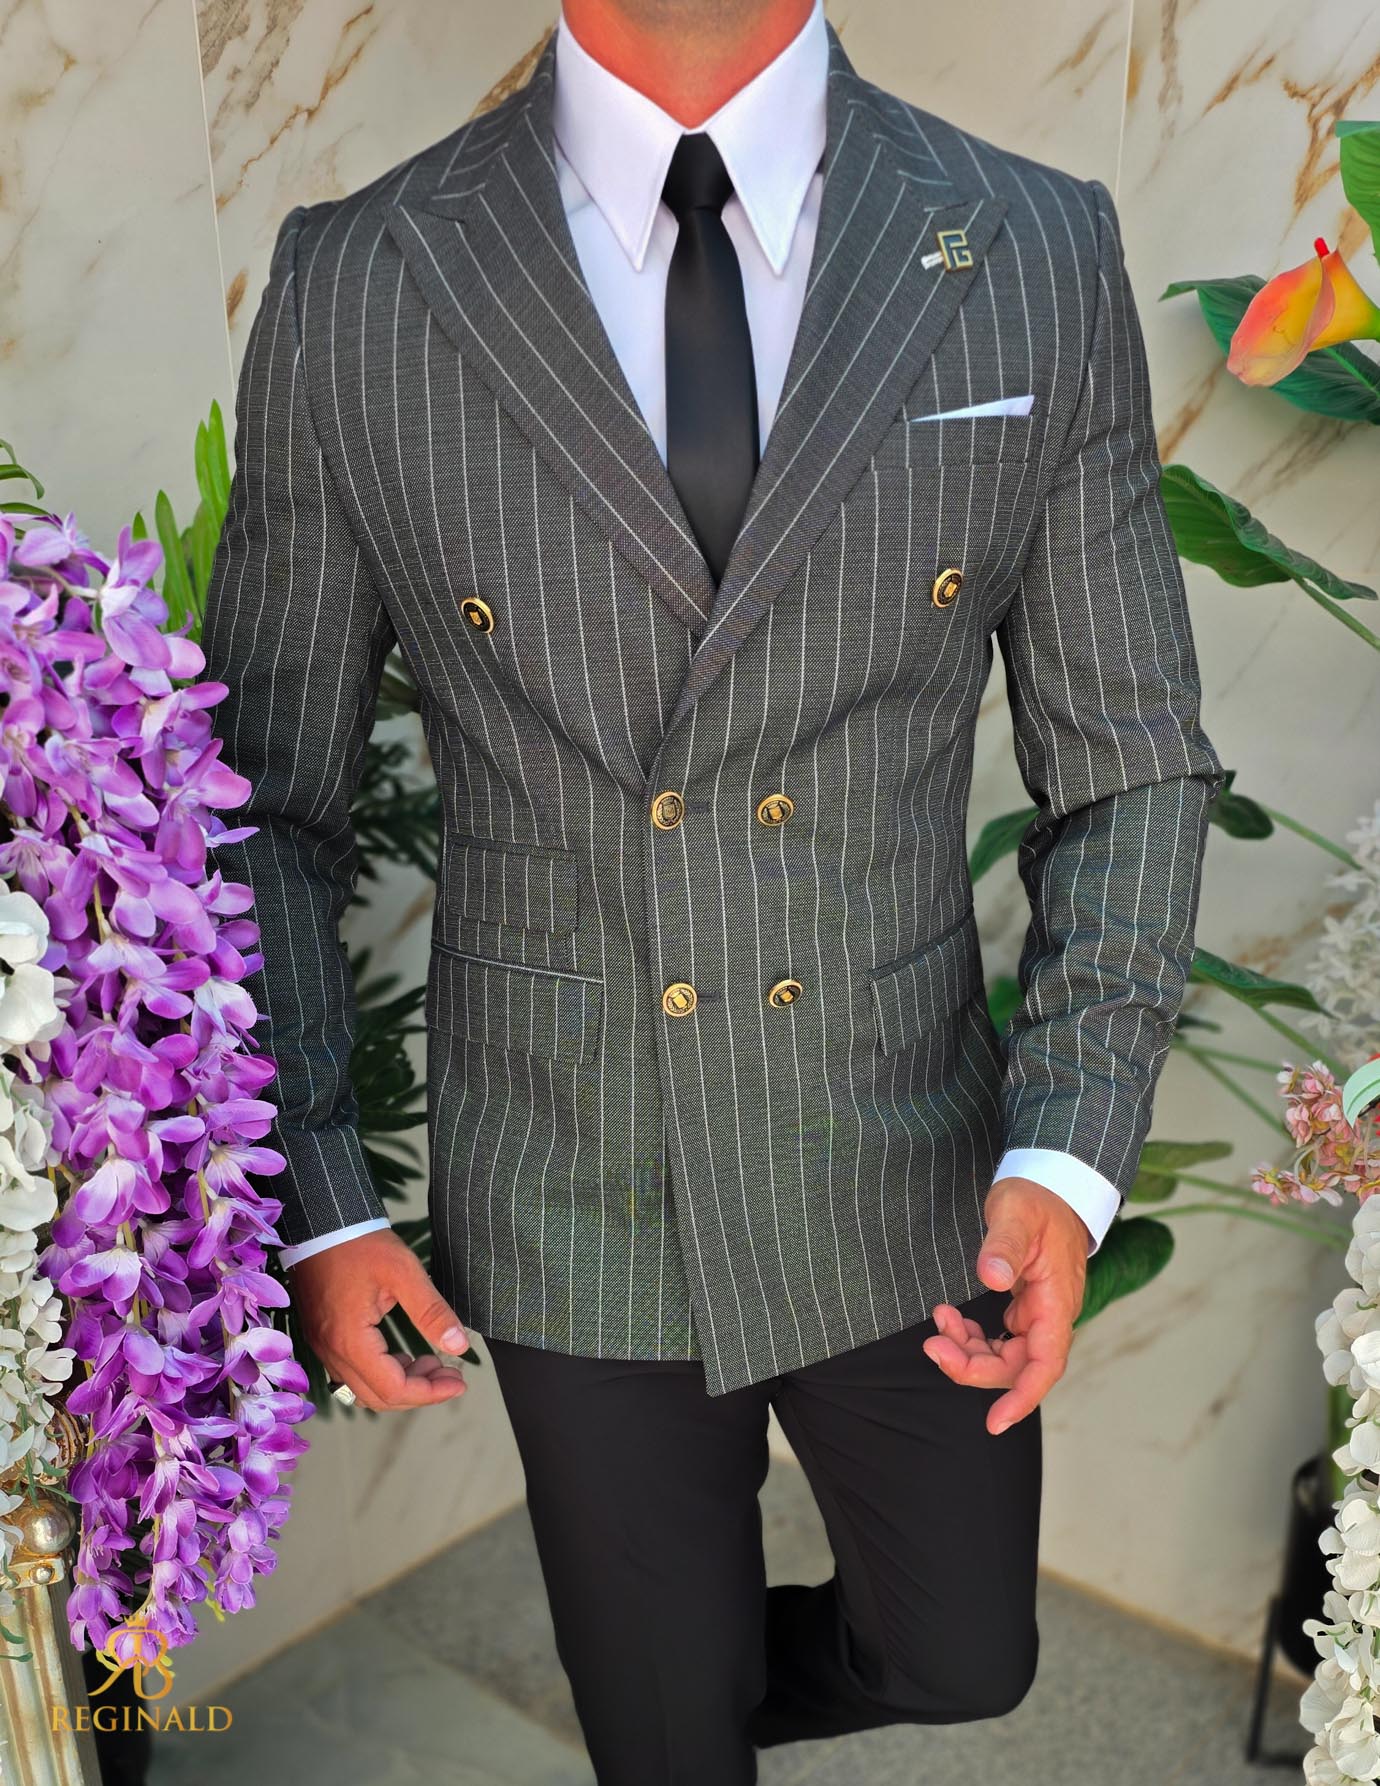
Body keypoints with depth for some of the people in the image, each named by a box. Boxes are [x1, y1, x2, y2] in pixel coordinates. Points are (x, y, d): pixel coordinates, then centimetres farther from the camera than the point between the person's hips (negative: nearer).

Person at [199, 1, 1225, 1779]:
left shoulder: (1042, 260, -6)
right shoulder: (349, 291, -9)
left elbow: (1129, 764, -2)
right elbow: (264, 798, -2)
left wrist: (1068, 1162, -12)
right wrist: (315, 1210, -7)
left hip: (908, 1183, 2)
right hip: (564, 1202, -1)